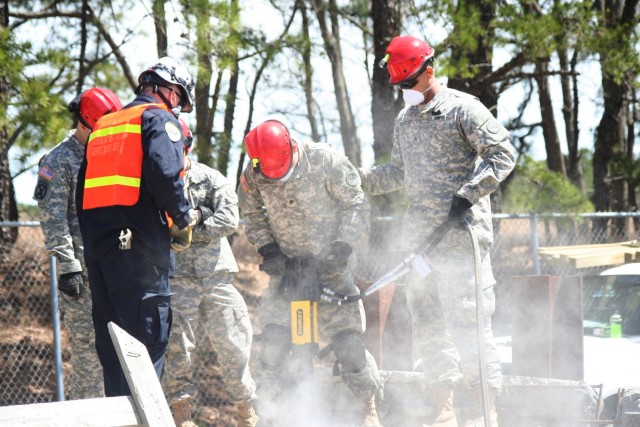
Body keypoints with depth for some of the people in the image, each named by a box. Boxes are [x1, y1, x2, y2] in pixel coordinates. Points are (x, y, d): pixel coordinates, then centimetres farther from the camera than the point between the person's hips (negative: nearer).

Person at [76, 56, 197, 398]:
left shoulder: (103, 125, 24)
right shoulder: (159, 118, 0)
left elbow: (82, 188, 21)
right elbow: (164, 172, -17)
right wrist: (183, 220, -5)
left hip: (96, 242, 8)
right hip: (139, 242, -8)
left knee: (110, 339, 11)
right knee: (149, 335, -9)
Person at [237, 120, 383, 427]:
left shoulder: (325, 161, -17)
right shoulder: (253, 176, -8)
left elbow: (356, 206, -7)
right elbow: (253, 217, 10)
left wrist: (341, 248, -15)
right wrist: (268, 250, -4)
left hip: (330, 264, -2)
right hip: (288, 265, 3)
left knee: (347, 339, -5)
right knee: (274, 338, -8)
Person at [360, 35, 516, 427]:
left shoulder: (462, 109, -5)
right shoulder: (405, 121, 18)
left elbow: (502, 155, -9)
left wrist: (468, 196, -17)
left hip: (462, 233, -7)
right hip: (420, 234, 7)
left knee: (467, 317, -10)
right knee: (427, 321, 6)